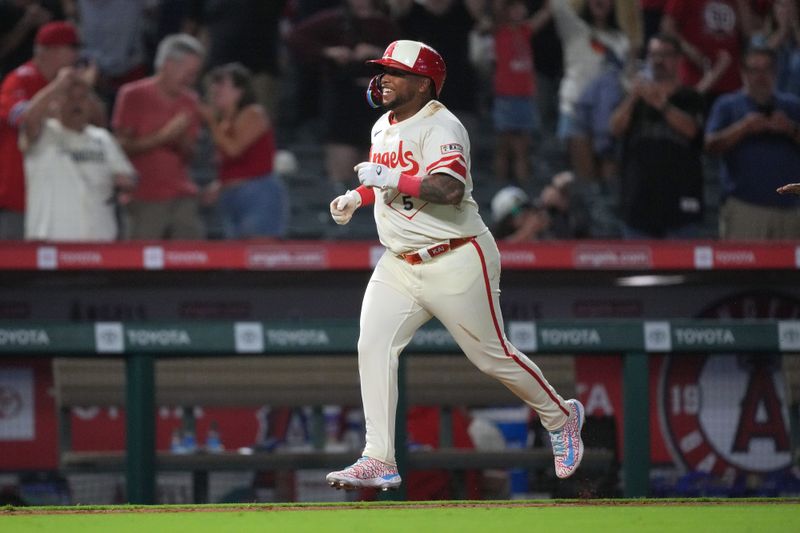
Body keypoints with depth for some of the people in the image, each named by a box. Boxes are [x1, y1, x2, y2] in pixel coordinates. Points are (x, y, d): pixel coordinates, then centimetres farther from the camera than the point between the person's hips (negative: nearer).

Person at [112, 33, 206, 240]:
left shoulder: (189, 102, 13)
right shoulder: (133, 96, -1)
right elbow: (123, 145, -5)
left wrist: (181, 141, -6)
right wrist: (164, 135, -13)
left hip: (183, 198, 4)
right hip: (145, 200, -4)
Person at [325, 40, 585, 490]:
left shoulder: (440, 126, -17)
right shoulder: (383, 127, 11)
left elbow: (450, 188, -31)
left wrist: (391, 178, -27)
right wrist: (358, 197, 12)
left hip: (456, 263, -8)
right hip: (400, 264, 8)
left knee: (493, 355, 3)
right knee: (373, 347, -10)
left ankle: (561, 417, 28)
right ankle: (380, 462, -10)